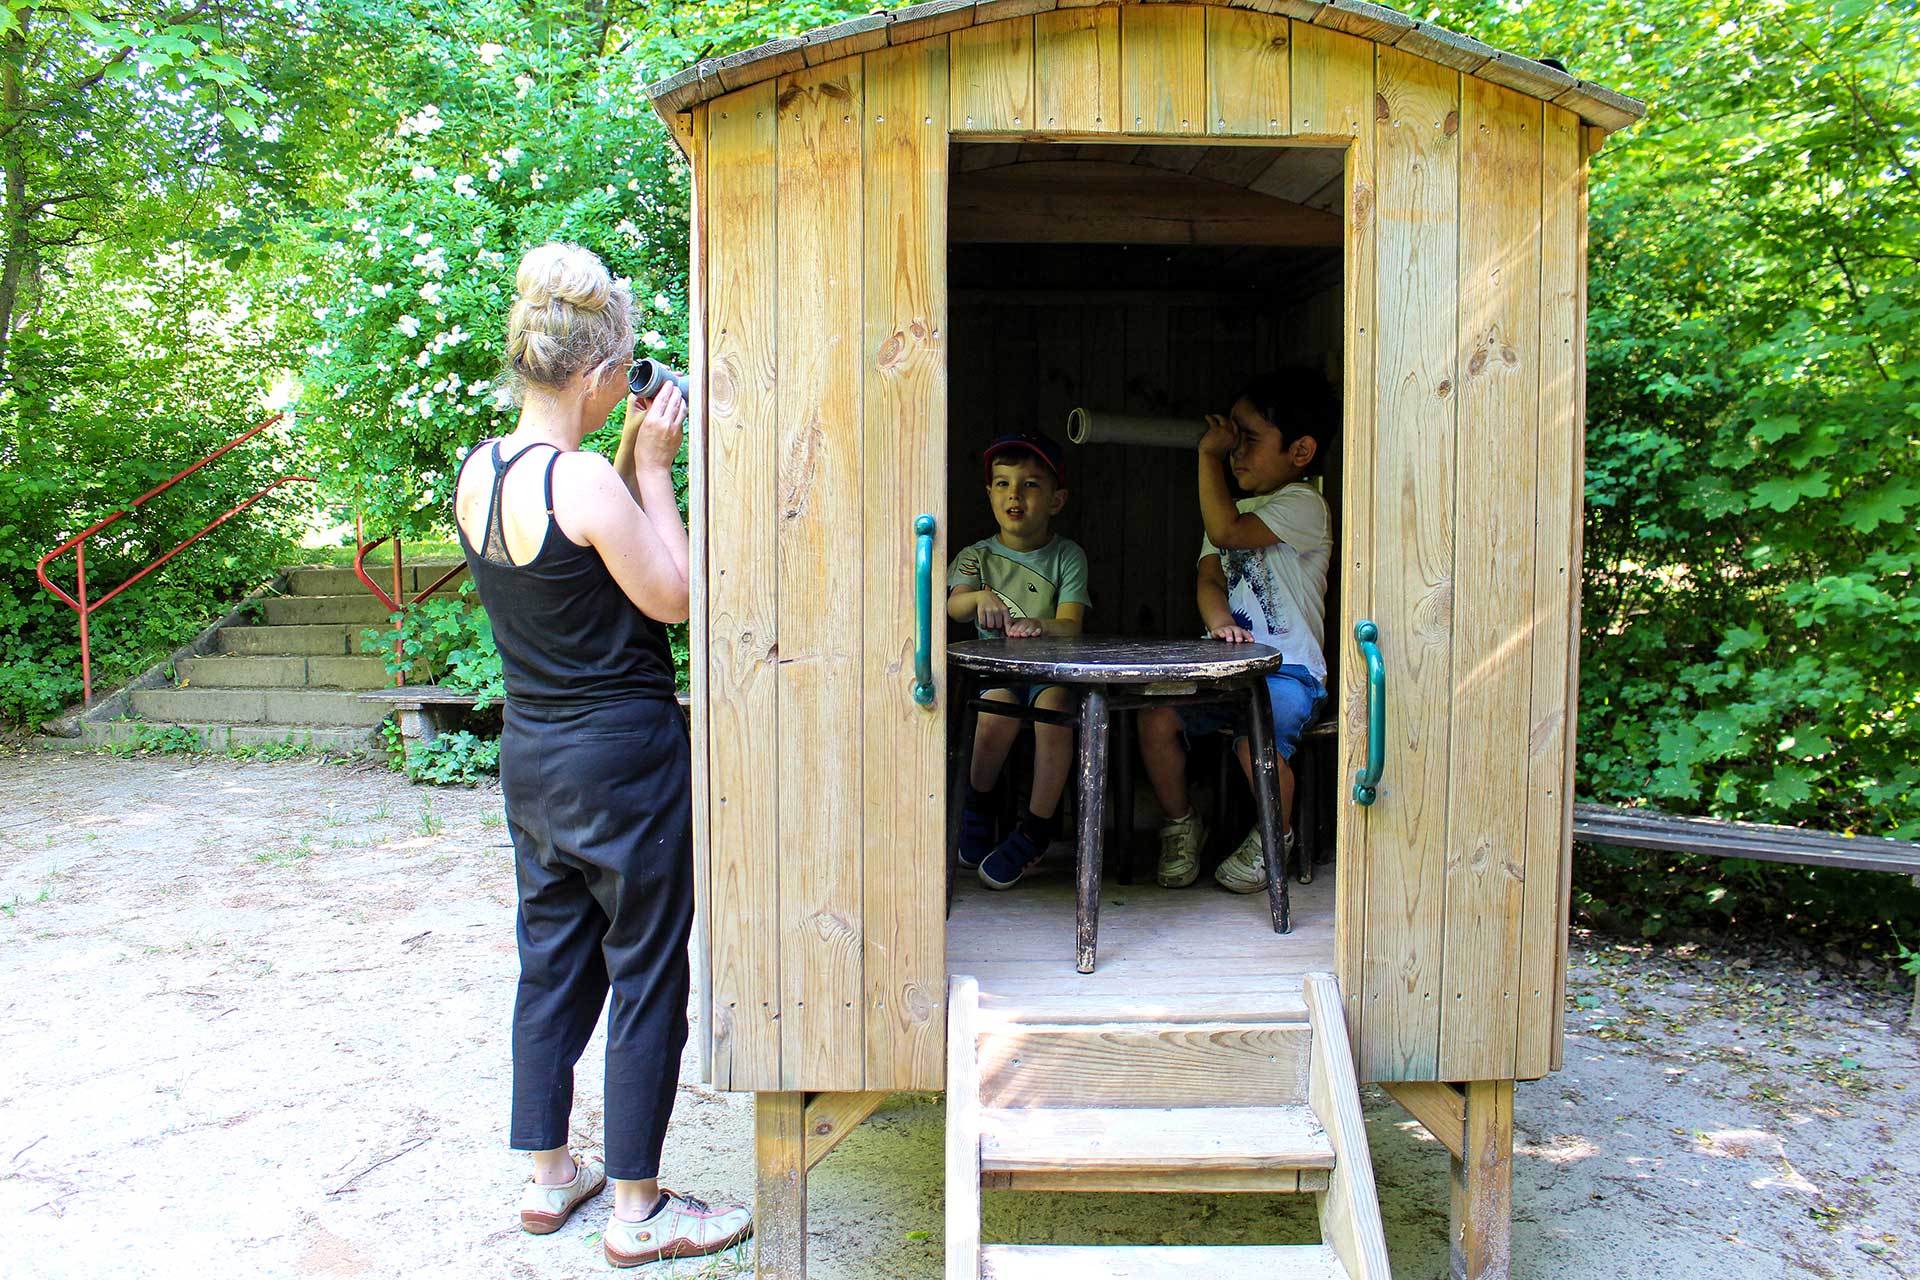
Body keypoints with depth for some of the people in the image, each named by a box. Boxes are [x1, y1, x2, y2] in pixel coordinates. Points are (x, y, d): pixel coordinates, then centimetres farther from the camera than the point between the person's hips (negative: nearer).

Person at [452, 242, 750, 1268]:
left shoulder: (477, 470, 3)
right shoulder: (583, 480, -22)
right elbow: (673, 595, -13)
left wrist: (632, 461, 8)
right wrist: (652, 468, -8)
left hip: (531, 750, 8)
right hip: (623, 756, -8)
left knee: (552, 962, 19)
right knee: (646, 978, 5)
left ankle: (548, 1177, 33)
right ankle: (637, 1212, 18)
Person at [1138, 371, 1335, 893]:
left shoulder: (1303, 504, -5)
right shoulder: (1235, 510, 19)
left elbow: (1225, 531, -20)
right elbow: (1209, 578, 4)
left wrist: (1210, 456, -9)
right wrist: (1219, 620, -20)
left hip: (1289, 670, -6)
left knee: (1257, 735, -32)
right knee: (1155, 715, -18)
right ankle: (1181, 825, 6)